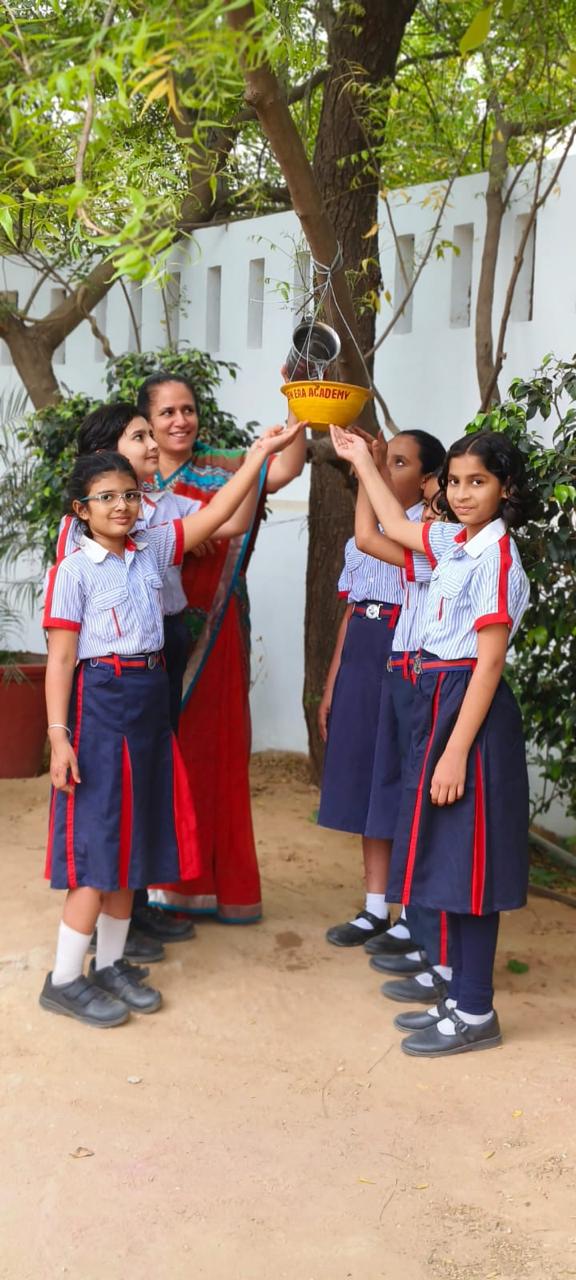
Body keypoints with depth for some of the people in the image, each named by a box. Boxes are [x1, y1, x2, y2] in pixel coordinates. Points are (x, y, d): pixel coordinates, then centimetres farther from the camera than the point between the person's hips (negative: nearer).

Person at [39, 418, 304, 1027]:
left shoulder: (152, 550, 7)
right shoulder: (74, 570, -8)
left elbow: (214, 514, 3)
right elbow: (60, 659, -11)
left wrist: (260, 452, -2)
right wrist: (58, 734, -16)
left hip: (150, 701, 6)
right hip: (100, 701, -6)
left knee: (133, 837, 12)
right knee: (96, 842, -4)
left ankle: (110, 964, 25)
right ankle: (64, 979, 7)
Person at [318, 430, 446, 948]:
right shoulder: (364, 533, 17)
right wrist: (331, 687, 16)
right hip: (359, 657, 7)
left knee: (401, 782, -2)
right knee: (365, 780, 10)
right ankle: (375, 910, 21)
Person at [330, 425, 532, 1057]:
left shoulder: (497, 555, -15)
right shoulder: (455, 543, 10)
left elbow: (488, 662, -18)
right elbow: (396, 527, 31)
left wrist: (456, 752, -20)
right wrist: (362, 462, 34)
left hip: (469, 708, -9)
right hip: (437, 701, 9)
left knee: (468, 862, -2)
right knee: (451, 859, 13)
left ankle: (475, 1014, 9)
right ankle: (461, 995, 24)